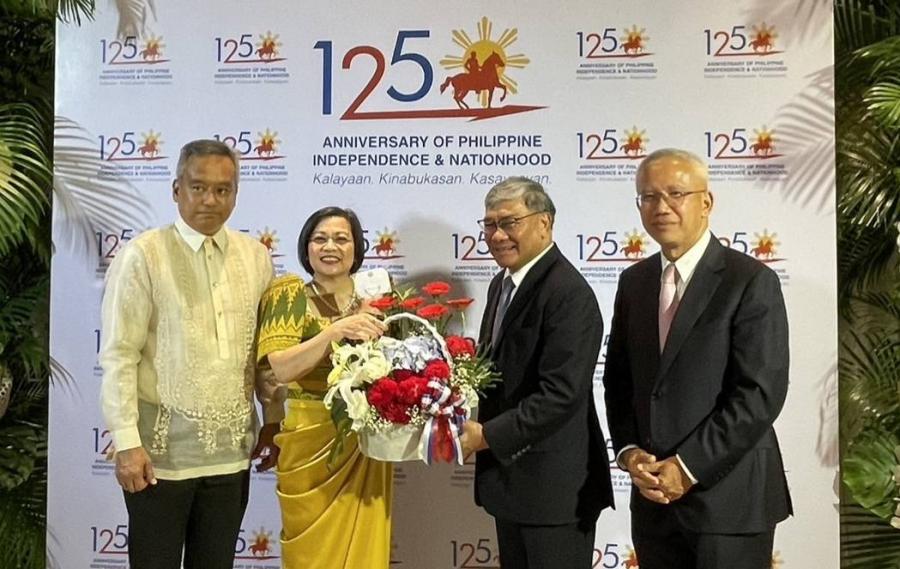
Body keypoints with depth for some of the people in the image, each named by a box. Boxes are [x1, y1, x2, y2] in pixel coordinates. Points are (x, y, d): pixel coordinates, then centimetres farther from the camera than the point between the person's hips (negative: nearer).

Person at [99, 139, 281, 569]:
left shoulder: (256, 256, 5)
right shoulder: (142, 255, -9)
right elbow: (118, 356, -10)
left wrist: (273, 418, 8)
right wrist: (127, 442, -13)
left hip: (231, 446, 4)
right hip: (162, 446, -4)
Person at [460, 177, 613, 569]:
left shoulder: (568, 293, -20)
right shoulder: (502, 283, 10)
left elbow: (561, 394, -25)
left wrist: (486, 435, -21)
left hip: (555, 485, -9)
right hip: (509, 475, 9)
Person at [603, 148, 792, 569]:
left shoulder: (752, 282, -9)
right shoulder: (633, 282, 8)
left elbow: (761, 393, -15)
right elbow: (618, 380, 11)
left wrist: (687, 467, -15)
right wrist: (628, 452, -4)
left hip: (728, 495, -5)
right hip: (653, 495, 5)